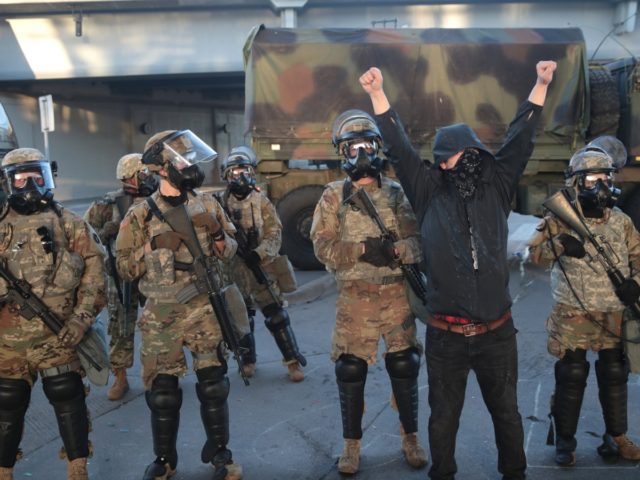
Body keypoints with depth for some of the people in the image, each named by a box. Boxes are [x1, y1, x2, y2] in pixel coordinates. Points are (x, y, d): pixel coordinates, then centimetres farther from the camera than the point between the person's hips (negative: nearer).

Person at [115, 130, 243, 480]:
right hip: (161, 315, -1)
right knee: (162, 389, 6)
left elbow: (230, 252, 9)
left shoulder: (207, 205, 4)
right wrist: (153, 246, -13)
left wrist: (217, 234, -11)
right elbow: (124, 268, -1)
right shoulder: (140, 215, -2)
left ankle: (219, 452, 22)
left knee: (213, 383, 4)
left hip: (204, 309, 1)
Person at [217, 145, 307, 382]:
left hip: (261, 267, -2)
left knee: (276, 316, -5)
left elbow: (274, 233, -7)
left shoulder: (261, 201, 0)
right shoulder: (221, 203, 4)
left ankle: (293, 361, 2)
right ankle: (248, 360, 29)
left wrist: (259, 253, -23)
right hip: (234, 271, 2)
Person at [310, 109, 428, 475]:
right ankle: (352, 445, 20)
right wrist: (361, 249, -21)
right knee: (351, 372, 3)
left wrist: (395, 250, -23)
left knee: (404, 368, 6)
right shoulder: (334, 196, 3)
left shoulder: (396, 193, 5)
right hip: (354, 298, -1)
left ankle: (411, 438, 26)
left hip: (397, 295, 1)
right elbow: (323, 246, -6)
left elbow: (418, 241, -2)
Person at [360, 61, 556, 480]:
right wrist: (378, 94, -7)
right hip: (446, 335, -1)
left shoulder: (497, 187, 4)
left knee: (507, 411, 18)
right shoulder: (430, 193, 1)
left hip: (497, 332, 1)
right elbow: (399, 146, -2)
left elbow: (521, 138, 4)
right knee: (444, 415, 13)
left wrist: (541, 84, 1)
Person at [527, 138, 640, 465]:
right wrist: (559, 244, -29)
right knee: (571, 376, 0)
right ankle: (565, 441, 14)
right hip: (573, 314, -3)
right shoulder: (561, 219, -4)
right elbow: (535, 253, -10)